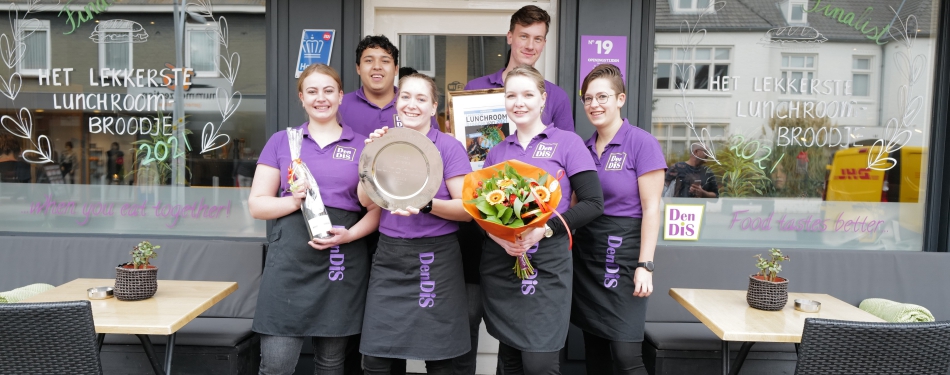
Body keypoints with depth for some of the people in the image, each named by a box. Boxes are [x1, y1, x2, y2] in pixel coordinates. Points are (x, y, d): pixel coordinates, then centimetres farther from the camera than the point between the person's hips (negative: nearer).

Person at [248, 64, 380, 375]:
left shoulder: (362, 146, 9)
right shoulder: (281, 141, 9)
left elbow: (376, 209, 8)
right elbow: (257, 204, 7)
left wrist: (350, 234, -11)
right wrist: (293, 201, -13)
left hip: (344, 260, 1)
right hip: (291, 258, 0)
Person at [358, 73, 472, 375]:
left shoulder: (449, 147, -4)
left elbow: (467, 209, -8)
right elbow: (366, 199, -1)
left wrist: (426, 205, -23)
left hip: (436, 258, -3)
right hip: (389, 256, 4)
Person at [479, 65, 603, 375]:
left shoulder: (567, 142, -1)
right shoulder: (496, 151, 11)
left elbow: (593, 203, -7)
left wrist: (545, 229, -19)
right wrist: (498, 235, -11)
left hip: (547, 261, -4)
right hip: (499, 263, 4)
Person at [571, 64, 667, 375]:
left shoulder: (642, 143, -8)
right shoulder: (583, 147, 9)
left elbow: (651, 209, -11)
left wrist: (645, 265, -16)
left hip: (622, 252, -6)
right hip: (584, 251, 6)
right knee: (594, 350, 13)